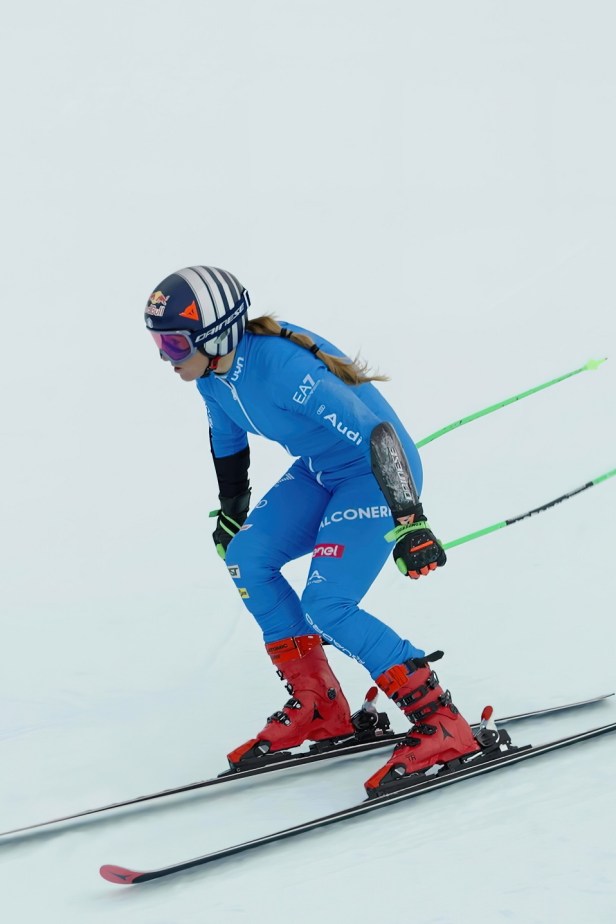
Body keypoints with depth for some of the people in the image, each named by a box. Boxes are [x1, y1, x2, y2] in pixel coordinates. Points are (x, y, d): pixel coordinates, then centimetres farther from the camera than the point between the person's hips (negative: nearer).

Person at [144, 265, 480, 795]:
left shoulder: (283, 366, -33)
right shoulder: (211, 374, -5)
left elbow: (376, 435, -34)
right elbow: (227, 440, 16)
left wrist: (409, 522, -35)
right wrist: (231, 514, 28)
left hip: (378, 473, -9)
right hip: (319, 472, 9)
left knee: (325, 608, -18)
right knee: (246, 559, 0)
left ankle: (441, 724, -11)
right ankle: (318, 710, 9)